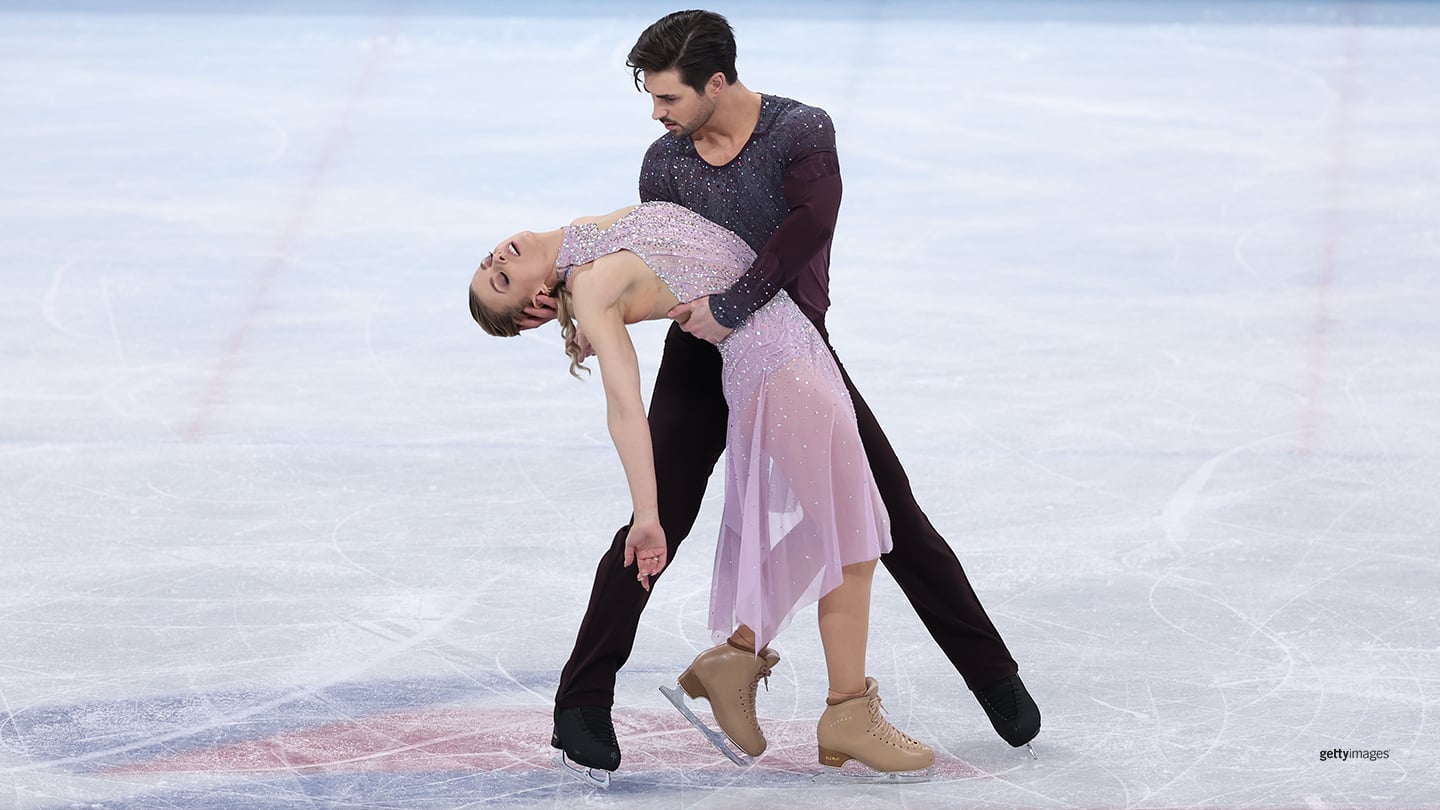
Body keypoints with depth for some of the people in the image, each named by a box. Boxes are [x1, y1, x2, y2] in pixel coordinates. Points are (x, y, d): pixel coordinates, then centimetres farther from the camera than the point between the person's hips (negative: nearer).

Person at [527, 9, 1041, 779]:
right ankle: (584, 699, -2)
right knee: (657, 525, -11)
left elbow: (811, 222, -35)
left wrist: (729, 307, -38)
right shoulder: (665, 164, -8)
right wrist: (566, 303, -21)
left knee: (891, 512, 1)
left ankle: (990, 671, 13)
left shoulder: (802, 131, -19)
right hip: (702, 356, 1)